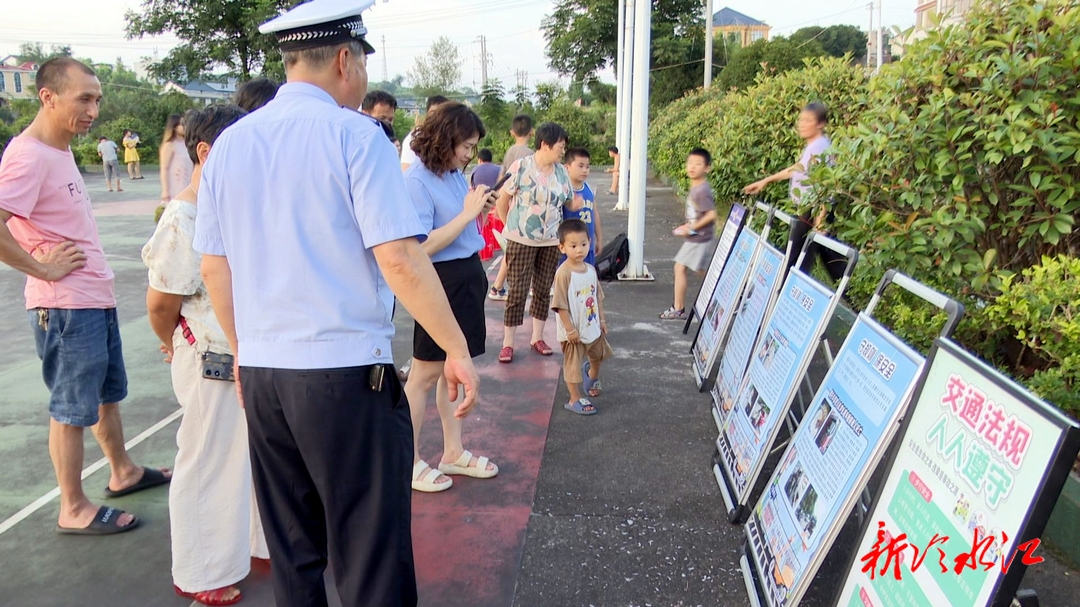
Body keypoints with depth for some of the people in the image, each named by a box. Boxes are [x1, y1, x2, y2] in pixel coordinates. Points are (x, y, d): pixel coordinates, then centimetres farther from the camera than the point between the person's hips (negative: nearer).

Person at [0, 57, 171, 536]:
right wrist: (42, 268, -21)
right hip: (66, 307, -9)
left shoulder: (59, 150, 10)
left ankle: (123, 472, 39)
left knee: (109, 392, 22)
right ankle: (74, 510, 16)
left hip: (96, 299, 9)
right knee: (72, 408, 3)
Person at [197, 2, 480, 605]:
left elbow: (214, 267, 13)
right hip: (347, 374, -6)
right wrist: (457, 349, -9)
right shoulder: (354, 133, -9)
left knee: (292, 551, 19)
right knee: (372, 555, 4)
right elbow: (400, 258, -16)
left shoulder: (230, 143, 9)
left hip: (259, 374, 7)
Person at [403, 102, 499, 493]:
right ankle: (409, 460, 18)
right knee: (425, 375, 3)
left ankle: (453, 452, 30)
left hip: (468, 277, 8)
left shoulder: (456, 175, 7)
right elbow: (423, 245, -22)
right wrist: (467, 213, -21)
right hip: (441, 282, -8)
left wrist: (480, 211, 1)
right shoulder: (416, 181, -16)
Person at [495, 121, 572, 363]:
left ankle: (537, 337, 26)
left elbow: (568, 202, 13)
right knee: (518, 291, -1)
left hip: (550, 242, 5)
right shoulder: (521, 167, -10)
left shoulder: (561, 172, 5)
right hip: (522, 241, -5)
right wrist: (511, 227, 3)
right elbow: (502, 200, -4)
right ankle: (508, 343, 9)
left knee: (544, 290, 12)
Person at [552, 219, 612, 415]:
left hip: (593, 328, 8)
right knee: (573, 365, 5)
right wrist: (570, 330, -21)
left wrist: (602, 320, 10)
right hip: (574, 332, -8)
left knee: (598, 355, 29)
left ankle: (592, 377, 58)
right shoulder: (563, 273, -23)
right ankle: (575, 399, 20)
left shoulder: (591, 269, -2)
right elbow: (560, 305, -22)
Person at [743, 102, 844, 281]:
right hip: (810, 210, 10)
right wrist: (766, 181, 29)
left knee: (796, 259, -5)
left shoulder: (821, 148, -17)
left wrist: (821, 216, -30)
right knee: (831, 256, 16)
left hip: (815, 211, -10)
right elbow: (797, 170, 26)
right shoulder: (811, 146, 13)